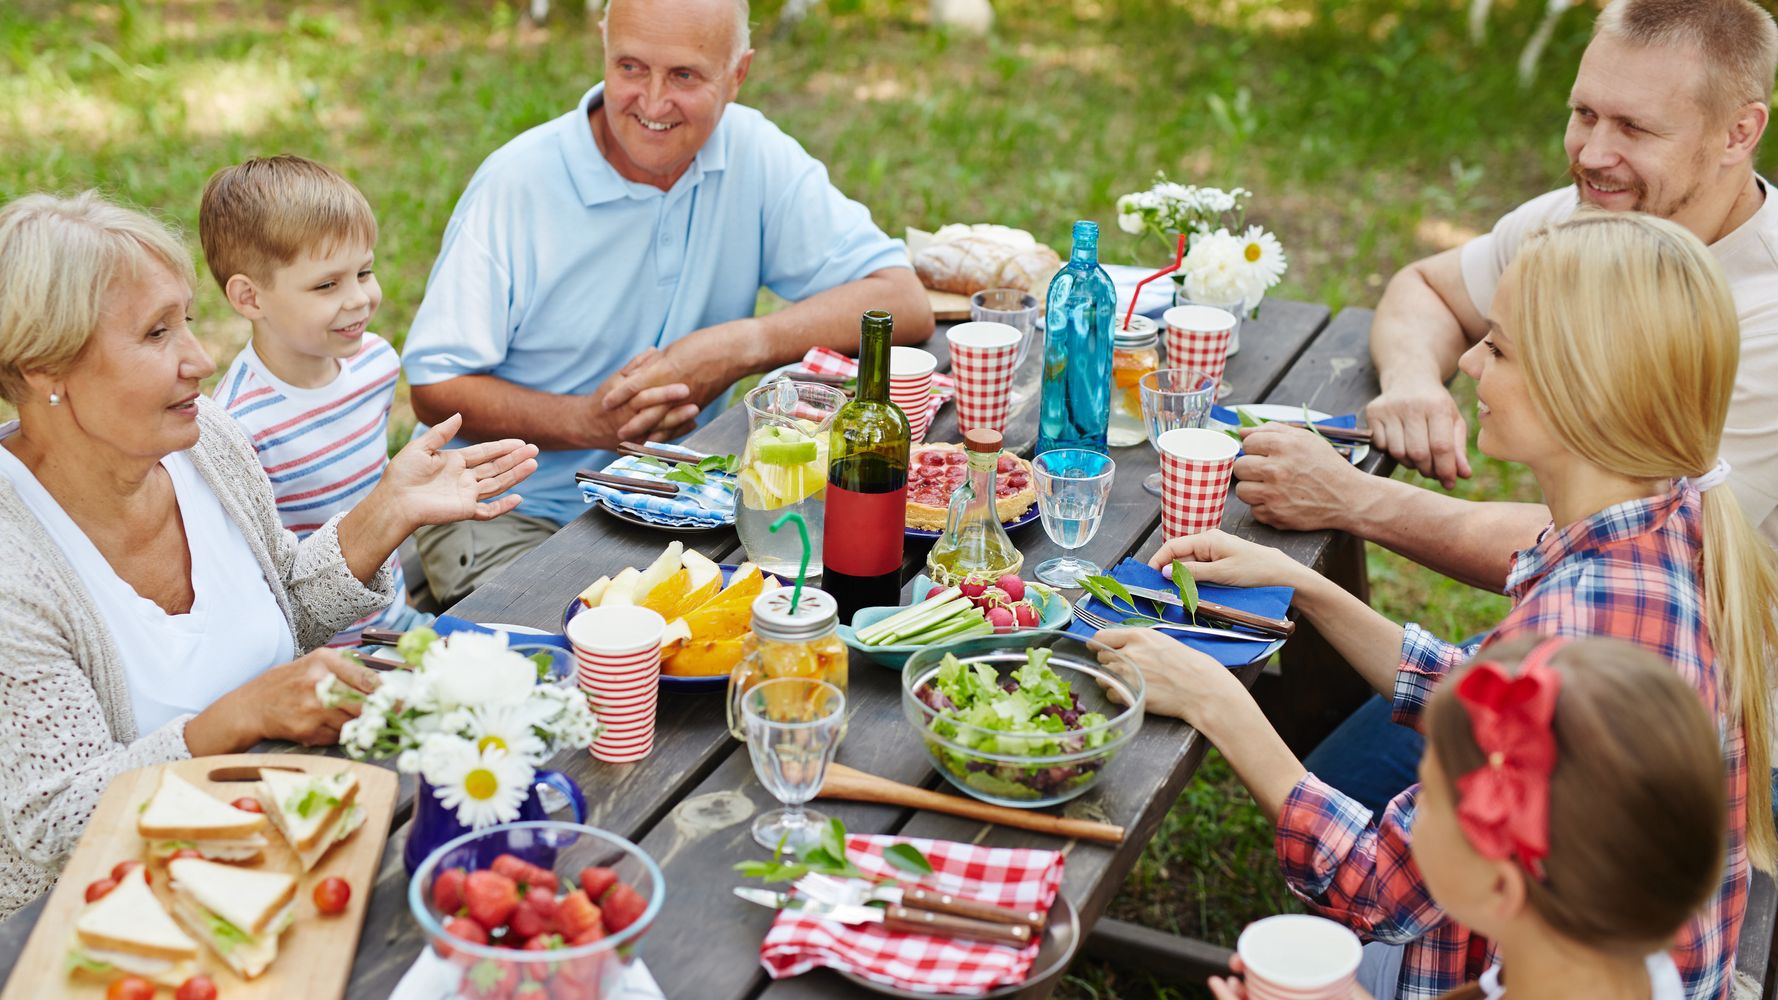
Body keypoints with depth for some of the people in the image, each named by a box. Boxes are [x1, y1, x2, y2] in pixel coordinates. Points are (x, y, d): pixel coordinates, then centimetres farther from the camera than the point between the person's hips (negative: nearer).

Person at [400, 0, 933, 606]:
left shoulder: (756, 157, -5)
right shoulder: (516, 184, -12)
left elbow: (904, 305, -11)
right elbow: (436, 388, -11)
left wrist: (739, 347, -24)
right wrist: (592, 421, -26)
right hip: (505, 510, -3)